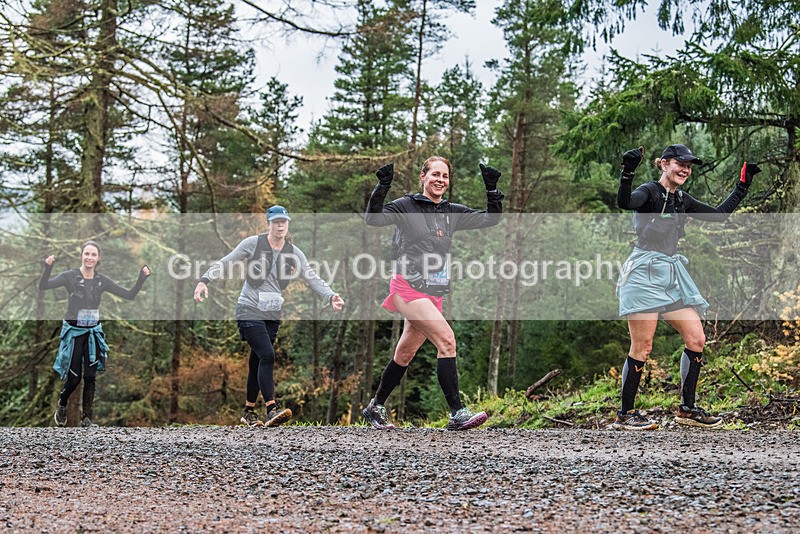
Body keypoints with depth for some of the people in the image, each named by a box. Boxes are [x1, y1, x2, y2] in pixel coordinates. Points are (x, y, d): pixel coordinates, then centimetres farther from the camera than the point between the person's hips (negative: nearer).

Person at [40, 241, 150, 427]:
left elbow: (129, 295, 2)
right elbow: (43, 286, -22)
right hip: (74, 332, -3)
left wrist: (142, 278, -12)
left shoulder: (102, 280, 0)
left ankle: (86, 418, 14)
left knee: (90, 377, 2)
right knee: (74, 378, 0)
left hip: (94, 332, 3)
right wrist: (48, 268, -39)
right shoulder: (70, 276, -10)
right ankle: (61, 406, 30)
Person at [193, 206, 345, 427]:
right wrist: (204, 280, -15)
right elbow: (225, 262, -3)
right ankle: (271, 410, -25)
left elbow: (313, 279, 2)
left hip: (273, 314, 5)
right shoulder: (253, 243, -6)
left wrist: (331, 296, -14)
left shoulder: (294, 253, 5)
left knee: (257, 363, 9)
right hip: (250, 311, -5)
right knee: (267, 356, -20)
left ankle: (249, 412, 20)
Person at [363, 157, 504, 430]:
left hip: (434, 293, 7)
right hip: (408, 287, -7)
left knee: (405, 355, 13)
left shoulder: (453, 212, 12)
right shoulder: (406, 206, -3)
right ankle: (457, 413, -21)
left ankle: (375, 408, 30)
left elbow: (491, 219, 16)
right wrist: (382, 186, -27)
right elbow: (373, 219, -17)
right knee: (446, 340, -21)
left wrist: (491, 189, 4)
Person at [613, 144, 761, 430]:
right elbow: (625, 202, -31)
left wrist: (742, 185, 22)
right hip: (645, 274, -8)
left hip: (672, 276, 8)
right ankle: (624, 415, 4)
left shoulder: (682, 199, 15)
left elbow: (719, 214, 23)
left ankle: (687, 409, 15)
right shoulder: (649, 192, -9)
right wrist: (627, 172, -46)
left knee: (696, 339, 4)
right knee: (642, 348, -6)